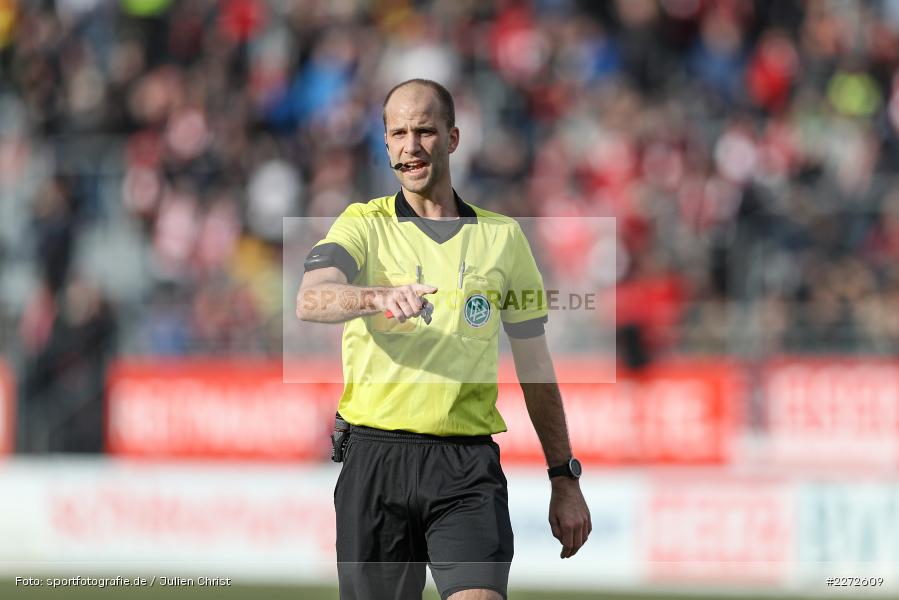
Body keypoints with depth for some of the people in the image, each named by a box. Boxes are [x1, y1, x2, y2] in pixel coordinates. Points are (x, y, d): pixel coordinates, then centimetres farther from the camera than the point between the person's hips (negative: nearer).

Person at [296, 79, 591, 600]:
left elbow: (535, 367, 17)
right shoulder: (364, 225, 6)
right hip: (376, 459, 0)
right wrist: (379, 297, -37)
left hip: (469, 467, 0)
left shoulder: (502, 237, 12)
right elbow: (310, 300, -16)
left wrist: (565, 478, 14)